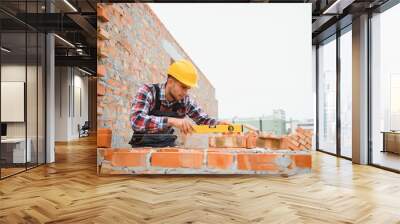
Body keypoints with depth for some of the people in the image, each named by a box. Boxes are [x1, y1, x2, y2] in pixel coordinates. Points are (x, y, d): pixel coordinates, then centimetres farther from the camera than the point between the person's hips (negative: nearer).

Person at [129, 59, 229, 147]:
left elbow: (204, 119, 1)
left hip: (168, 145, 3)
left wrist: (219, 124, -21)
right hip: (143, 145, -3)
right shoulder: (147, 92, -20)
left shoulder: (185, 101, -8)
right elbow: (136, 120, -35)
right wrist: (172, 121, -45)